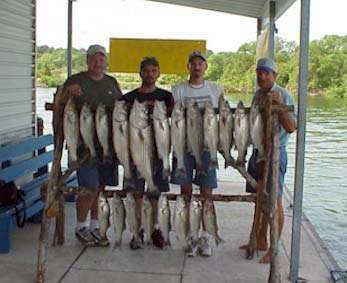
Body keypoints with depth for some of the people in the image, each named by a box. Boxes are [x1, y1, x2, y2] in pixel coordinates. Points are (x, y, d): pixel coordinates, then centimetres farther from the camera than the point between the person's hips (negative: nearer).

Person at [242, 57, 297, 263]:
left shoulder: (284, 95, -12)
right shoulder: (258, 95, 12)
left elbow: (291, 127, -22)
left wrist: (280, 105, -30)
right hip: (258, 152, 8)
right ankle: (261, 241, 28)